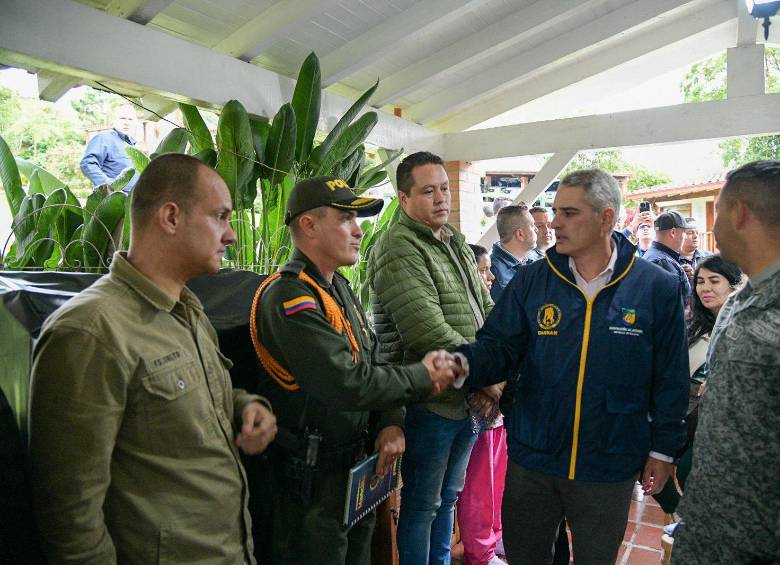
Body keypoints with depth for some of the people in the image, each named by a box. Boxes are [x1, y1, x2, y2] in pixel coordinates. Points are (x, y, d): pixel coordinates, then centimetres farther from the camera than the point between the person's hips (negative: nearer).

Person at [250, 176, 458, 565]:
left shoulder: (339, 287, 7)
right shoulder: (288, 297, -25)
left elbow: (371, 364, 9)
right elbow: (348, 383, -30)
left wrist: (391, 421, -7)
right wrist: (422, 378, -16)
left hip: (352, 462, 9)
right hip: (308, 478, -9)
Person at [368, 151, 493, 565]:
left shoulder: (456, 244, 12)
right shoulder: (398, 249, -16)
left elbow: (486, 309, 14)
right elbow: (429, 333, -26)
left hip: (470, 399, 8)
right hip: (431, 403, -8)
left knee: (448, 496, 24)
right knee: (422, 504, 10)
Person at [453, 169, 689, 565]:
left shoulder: (657, 288, -8)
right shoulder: (531, 280, -4)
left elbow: (670, 379, -1)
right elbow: (499, 347, -5)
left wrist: (663, 449, 2)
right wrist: (464, 362, -26)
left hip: (610, 468, -1)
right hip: (531, 459, 2)